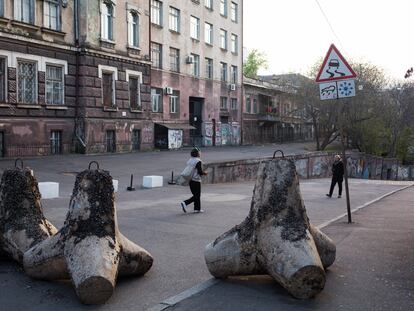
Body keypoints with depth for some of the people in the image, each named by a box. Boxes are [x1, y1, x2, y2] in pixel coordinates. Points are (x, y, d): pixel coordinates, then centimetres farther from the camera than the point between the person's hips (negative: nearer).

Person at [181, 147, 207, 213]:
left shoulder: (189, 160, 8)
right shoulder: (198, 161, -15)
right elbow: (200, 172, -17)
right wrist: (205, 173, 1)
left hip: (190, 180, 8)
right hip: (196, 180, -8)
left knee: (196, 195, 15)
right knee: (197, 196, 2)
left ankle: (197, 208, 14)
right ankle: (185, 203, -6)